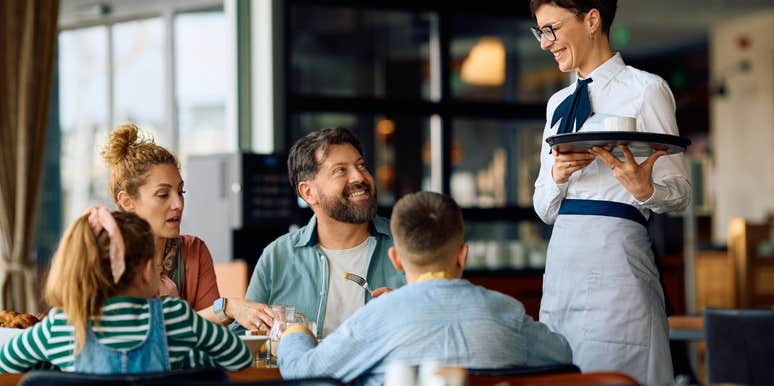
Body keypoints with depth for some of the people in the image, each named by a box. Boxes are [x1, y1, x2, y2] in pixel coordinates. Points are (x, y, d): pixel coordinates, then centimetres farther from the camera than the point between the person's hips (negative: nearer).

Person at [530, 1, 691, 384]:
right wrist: (557, 175, -4)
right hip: (562, 253, 6)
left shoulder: (645, 89, -1)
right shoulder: (558, 103, 18)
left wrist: (644, 189, -26)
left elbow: (679, 191, -4)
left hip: (614, 250, -6)